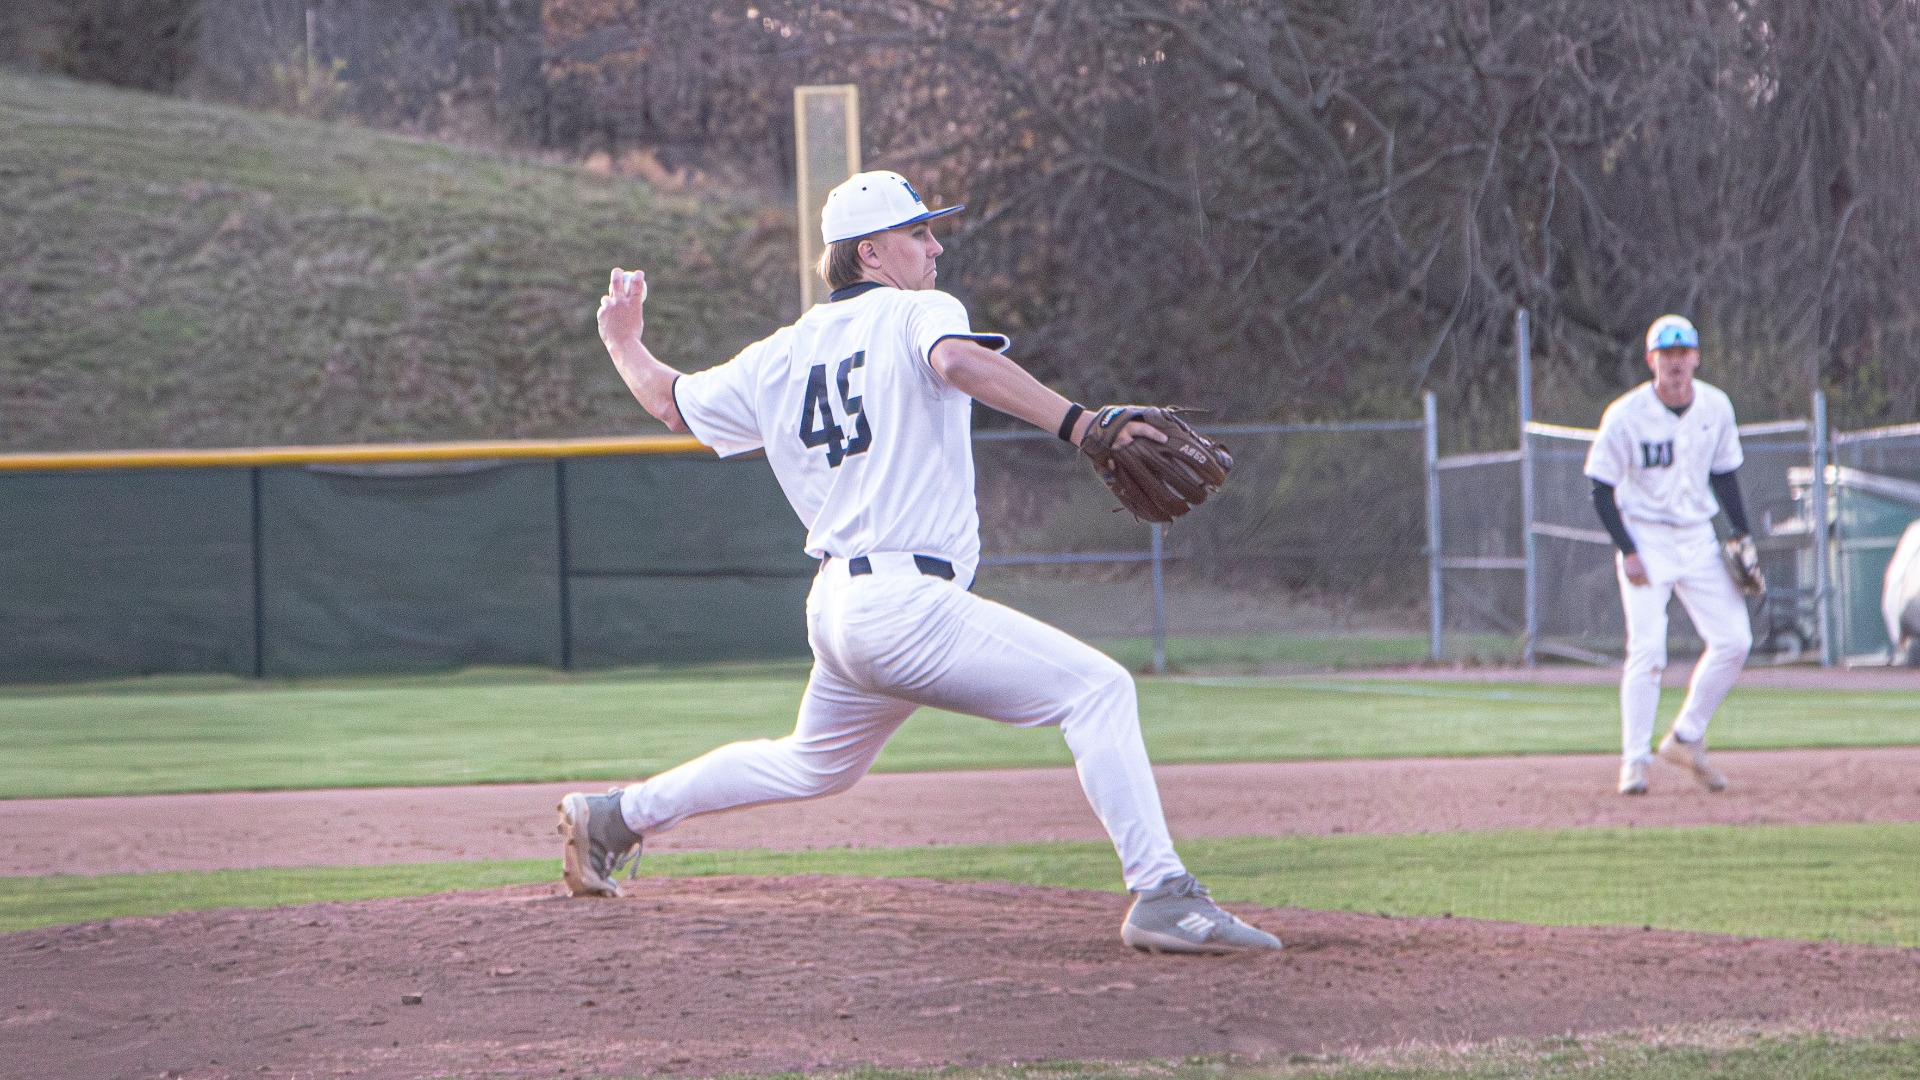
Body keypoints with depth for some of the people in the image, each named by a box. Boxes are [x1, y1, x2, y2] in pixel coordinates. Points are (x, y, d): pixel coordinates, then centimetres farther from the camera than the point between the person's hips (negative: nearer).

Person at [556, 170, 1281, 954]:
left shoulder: (780, 358, 18)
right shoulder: (915, 315, -2)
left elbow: (672, 402, 30)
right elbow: (956, 361, -26)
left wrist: (623, 342, 50)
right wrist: (1077, 423, -36)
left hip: (834, 608, 8)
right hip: (908, 601, -8)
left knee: (814, 764, 33)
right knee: (1097, 689, -13)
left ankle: (617, 816, 38)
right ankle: (1161, 895, -26)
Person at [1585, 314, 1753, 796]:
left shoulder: (1716, 408, -1)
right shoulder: (1626, 416, -15)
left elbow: (1724, 474, 11)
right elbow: (1601, 488, -10)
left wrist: (1742, 535, 3)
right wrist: (1627, 552, -17)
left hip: (1698, 538, 5)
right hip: (1645, 536, -5)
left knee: (1734, 639, -2)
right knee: (1647, 649, -13)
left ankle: (1686, 738, 14)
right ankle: (1634, 760, -6)